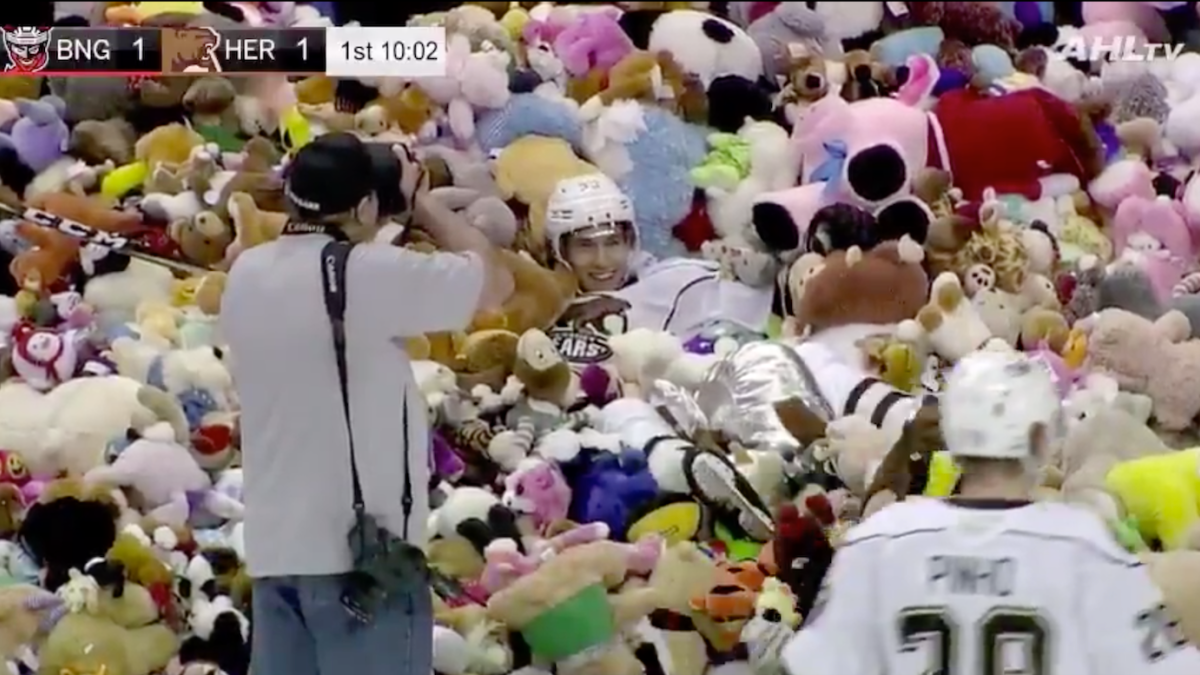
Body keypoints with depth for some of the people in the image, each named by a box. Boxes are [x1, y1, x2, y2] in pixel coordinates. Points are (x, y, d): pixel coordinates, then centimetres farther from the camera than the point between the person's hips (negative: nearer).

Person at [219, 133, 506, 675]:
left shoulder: (247, 276, 6)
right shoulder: (373, 273, -14)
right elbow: (484, 270, -2)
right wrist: (416, 200, 12)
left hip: (275, 543, 7)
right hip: (361, 543, -7)